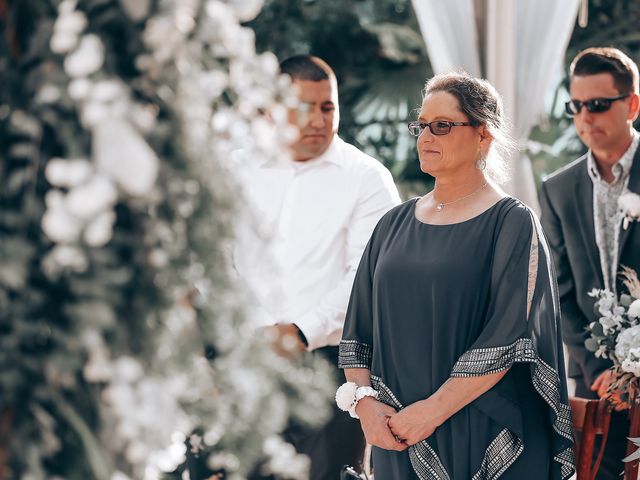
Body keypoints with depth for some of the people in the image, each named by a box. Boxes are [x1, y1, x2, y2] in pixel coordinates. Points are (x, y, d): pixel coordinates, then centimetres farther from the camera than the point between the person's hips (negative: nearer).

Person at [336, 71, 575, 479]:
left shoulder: (513, 223, -5)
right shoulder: (394, 224, 11)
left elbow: (508, 337, -14)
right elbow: (359, 327, 8)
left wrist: (433, 411, -17)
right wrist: (365, 399, -9)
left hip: (483, 441, -5)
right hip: (398, 435, 5)